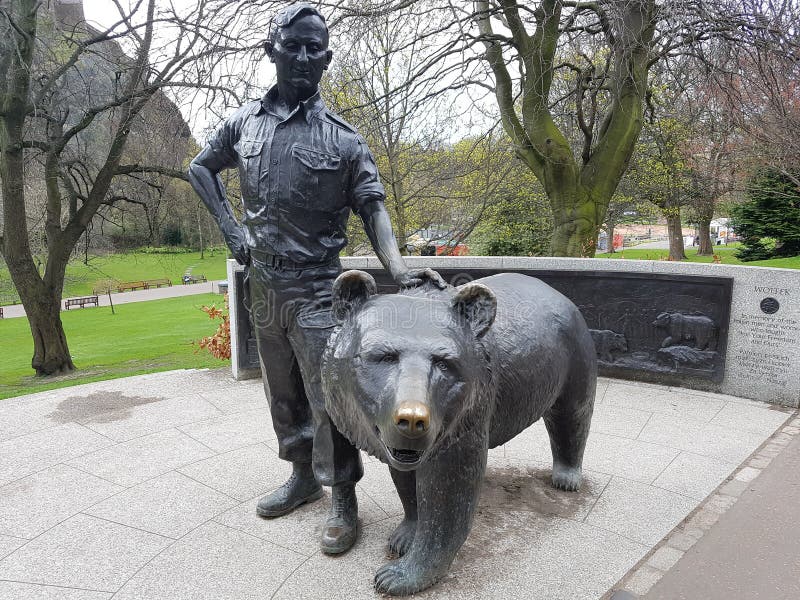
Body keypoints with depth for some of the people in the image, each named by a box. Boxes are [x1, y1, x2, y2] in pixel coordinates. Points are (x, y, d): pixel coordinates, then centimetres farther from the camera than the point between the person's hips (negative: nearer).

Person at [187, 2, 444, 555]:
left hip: (314, 287, -5)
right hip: (263, 284, 5)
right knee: (283, 393, 16)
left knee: (327, 396, -4)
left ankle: (344, 501, 11)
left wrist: (397, 267, -28)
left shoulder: (343, 139, -6)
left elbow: (372, 207, -10)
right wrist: (231, 229, 6)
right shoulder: (245, 122, 6)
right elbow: (200, 168, 20)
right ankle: (303, 477, 35)